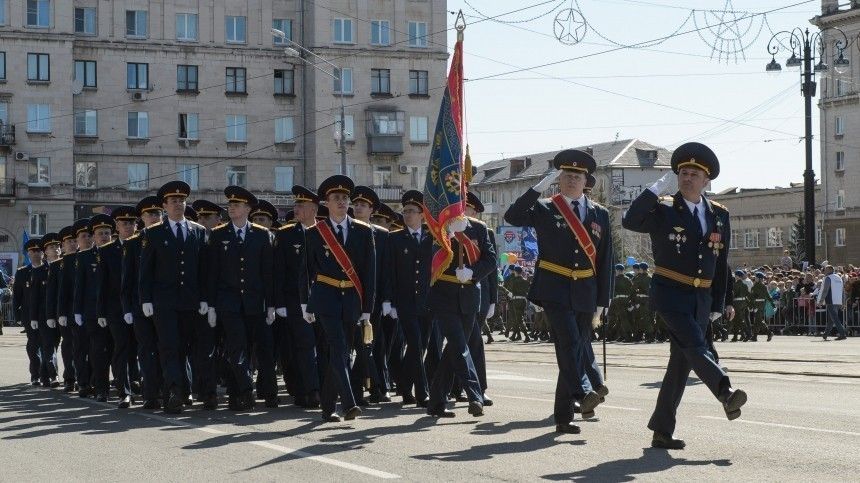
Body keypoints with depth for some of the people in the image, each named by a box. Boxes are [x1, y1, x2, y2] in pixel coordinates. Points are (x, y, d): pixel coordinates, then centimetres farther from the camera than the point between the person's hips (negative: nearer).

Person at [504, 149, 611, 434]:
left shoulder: (600, 214, 11)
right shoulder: (545, 209, 4)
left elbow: (605, 261, 11)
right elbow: (512, 217, -15)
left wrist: (602, 301, 6)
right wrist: (540, 187, -17)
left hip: (585, 292, 3)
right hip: (554, 288, -3)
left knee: (578, 347, 5)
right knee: (569, 341, -21)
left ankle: (564, 415, 12)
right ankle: (584, 392, -29)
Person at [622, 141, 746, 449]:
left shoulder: (719, 215, 11)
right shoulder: (663, 209, -2)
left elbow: (721, 263, 16)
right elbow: (630, 222, -21)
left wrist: (717, 305, 13)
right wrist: (657, 188, -22)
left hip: (701, 297, 5)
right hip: (670, 293, -5)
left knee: (682, 361, 5)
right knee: (695, 346, -25)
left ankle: (662, 431, 11)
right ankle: (726, 395, -42)